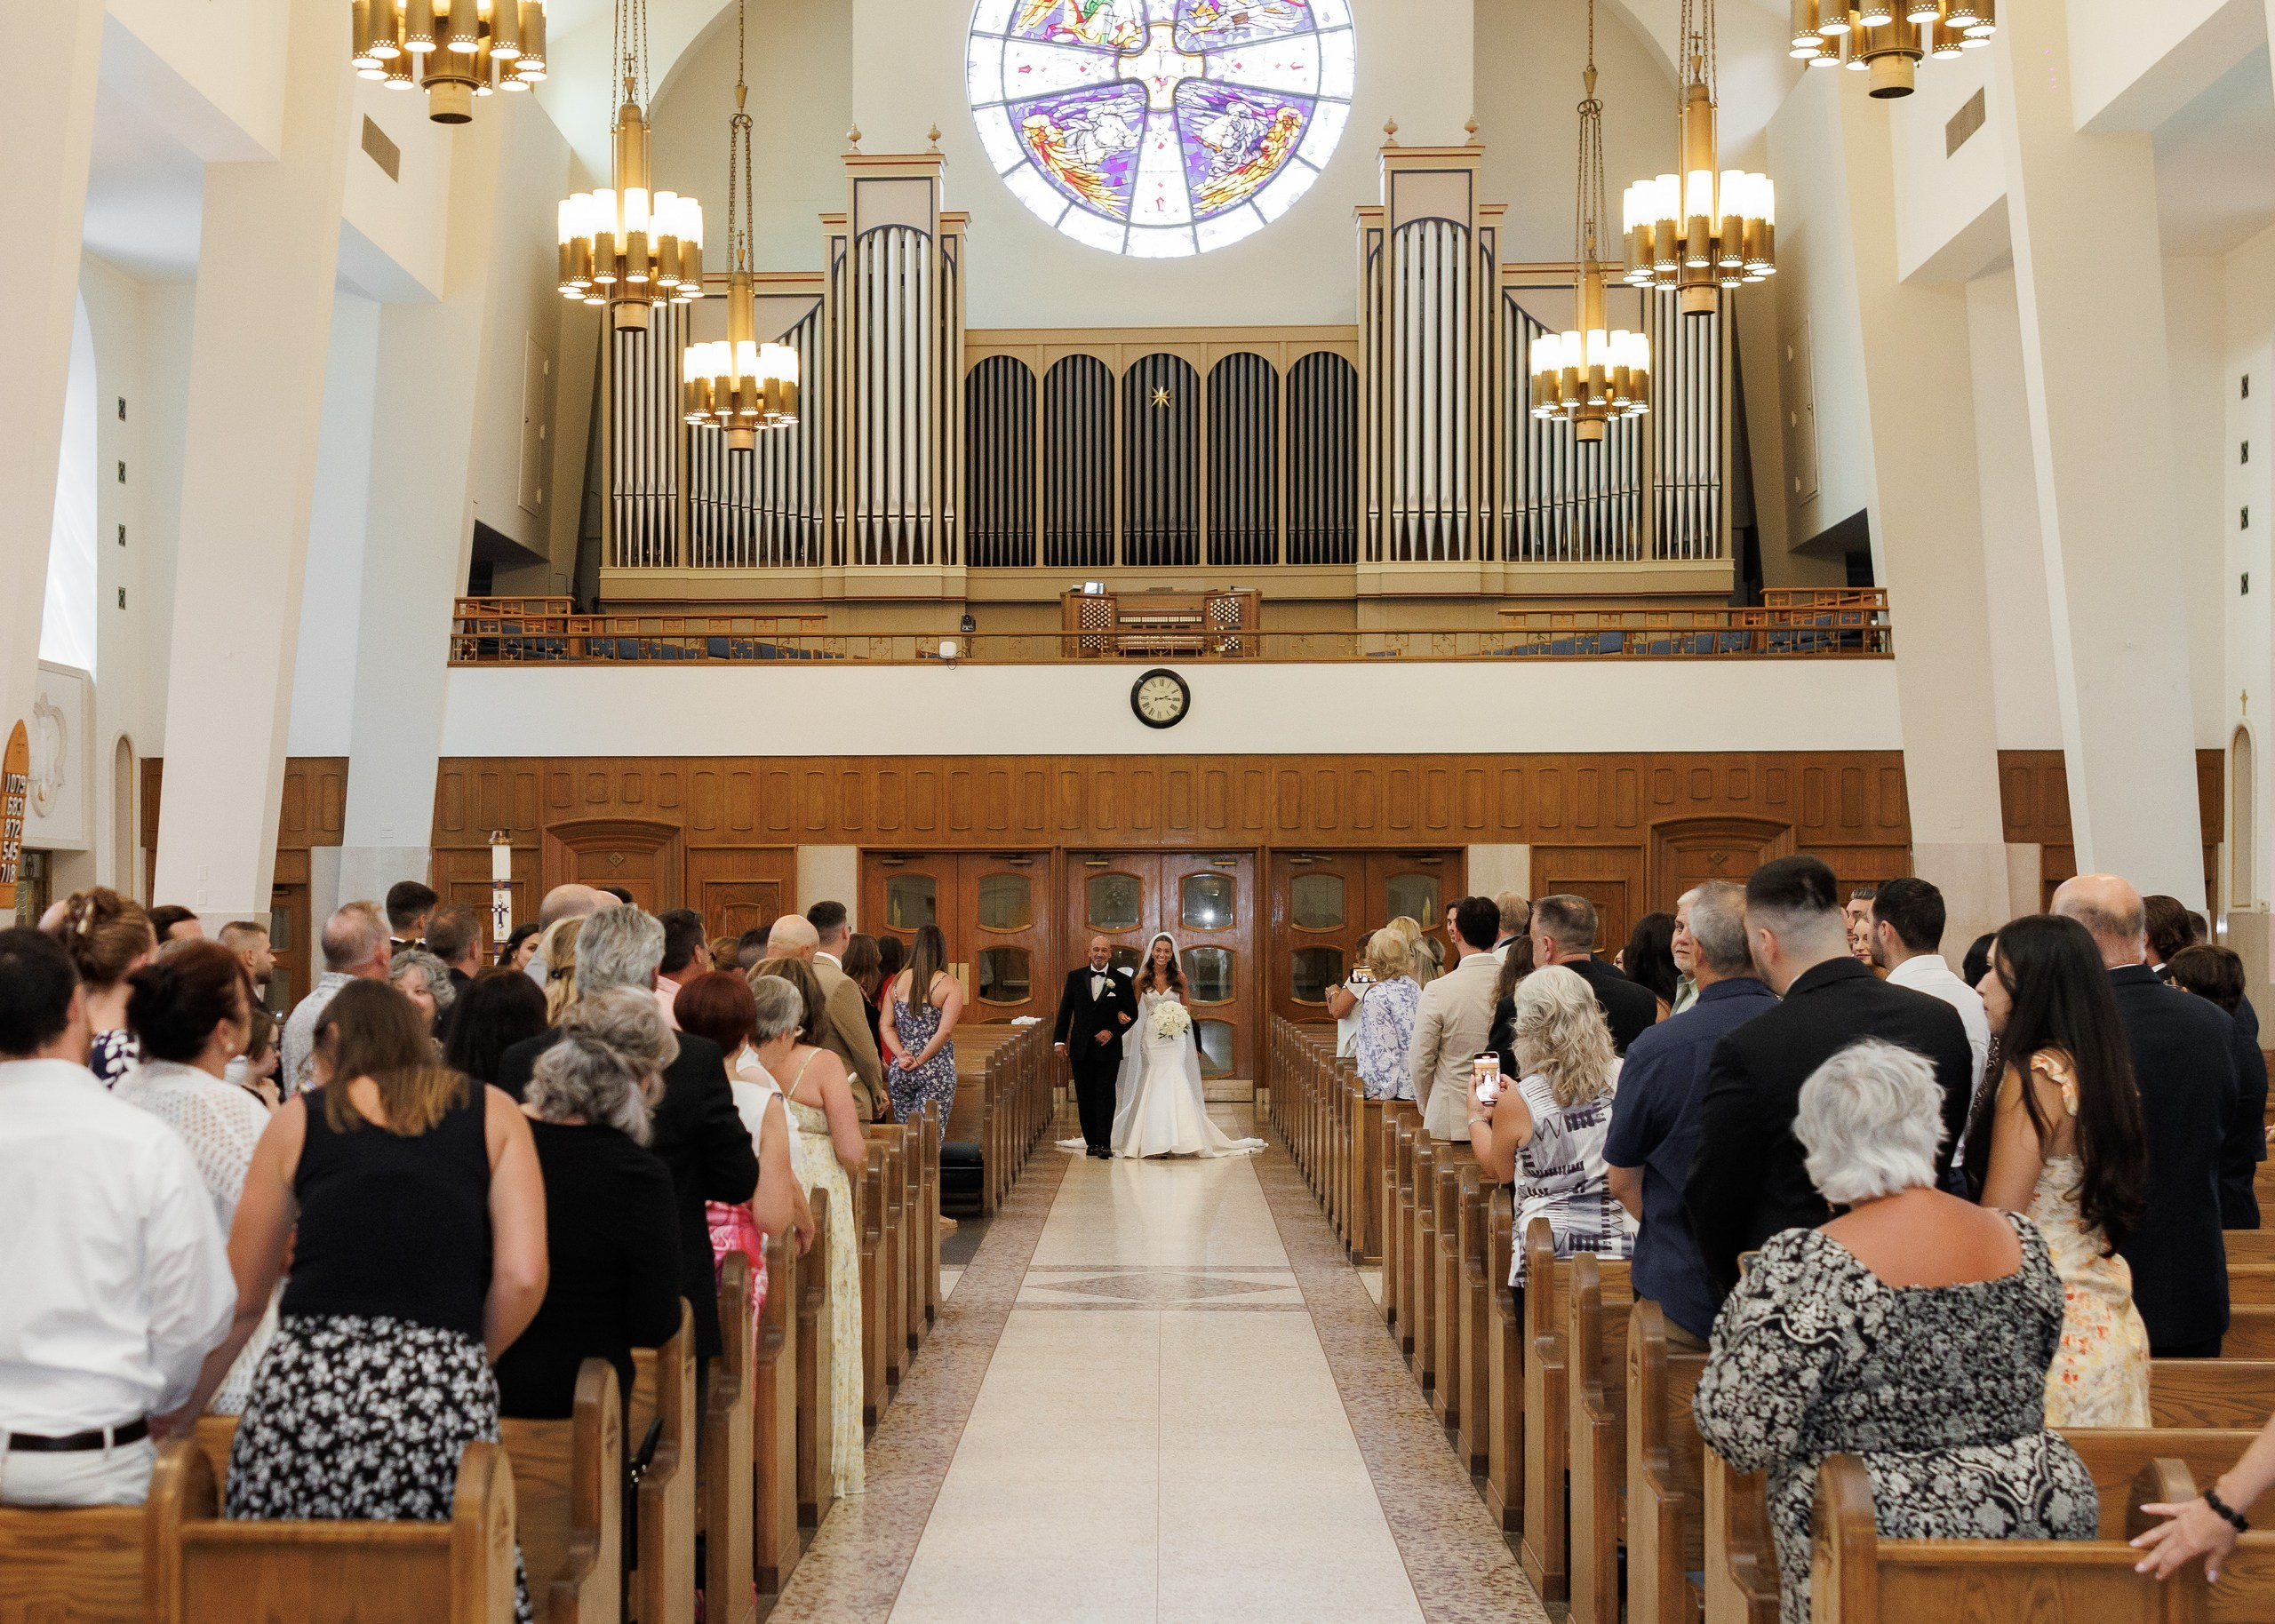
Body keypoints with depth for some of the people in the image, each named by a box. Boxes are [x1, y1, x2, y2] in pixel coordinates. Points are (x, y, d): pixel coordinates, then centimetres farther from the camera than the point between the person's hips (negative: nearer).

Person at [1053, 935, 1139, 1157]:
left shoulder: (1122, 981, 0)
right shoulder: (1075, 977, 5)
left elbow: (1132, 1014, 3)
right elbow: (1065, 1011, 5)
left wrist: (1112, 1031, -10)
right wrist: (1059, 1040, -2)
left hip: (1108, 1047, -2)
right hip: (1080, 1048, 2)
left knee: (1105, 1096, -7)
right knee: (1085, 1097, 6)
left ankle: (1104, 1144, -6)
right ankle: (1091, 1142, 13)